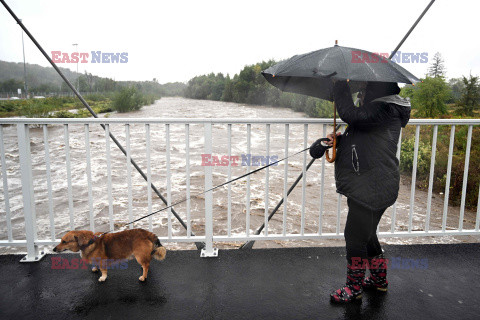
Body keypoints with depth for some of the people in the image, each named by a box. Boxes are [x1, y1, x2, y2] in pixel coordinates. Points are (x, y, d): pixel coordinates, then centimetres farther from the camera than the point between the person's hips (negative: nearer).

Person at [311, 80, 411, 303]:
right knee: (366, 234, 22)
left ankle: (354, 288, 19)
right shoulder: (381, 109, 14)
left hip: (371, 189, -11)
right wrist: (339, 140, 2)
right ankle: (379, 279, 40)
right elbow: (359, 138, 22)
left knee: (355, 236, 1)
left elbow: (351, 115, -32)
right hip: (368, 186, 11)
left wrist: (340, 85, -19)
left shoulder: (385, 110, -19)